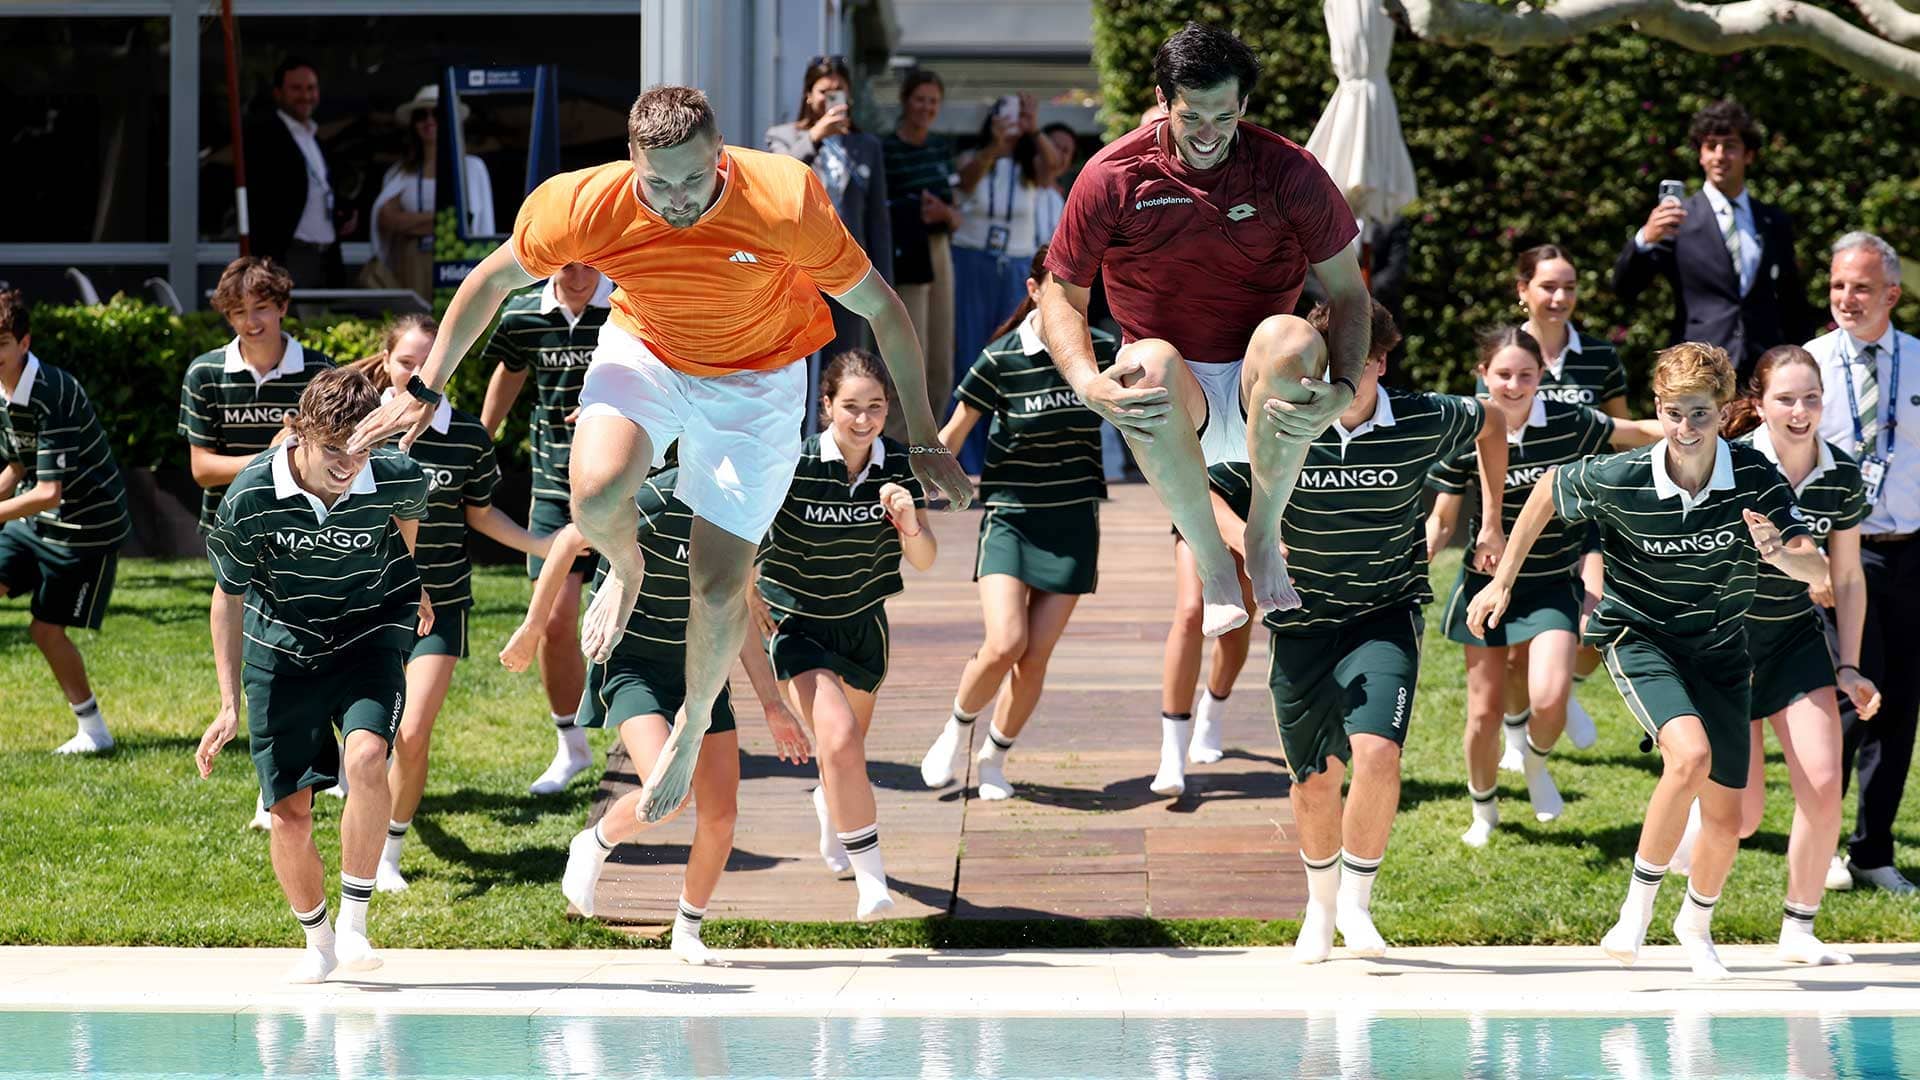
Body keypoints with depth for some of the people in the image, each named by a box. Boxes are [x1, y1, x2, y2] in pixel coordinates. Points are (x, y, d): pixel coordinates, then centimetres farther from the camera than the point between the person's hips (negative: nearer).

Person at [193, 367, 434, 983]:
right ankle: (317, 943, 24)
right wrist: (229, 706, -8)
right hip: (283, 647, 0)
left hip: (370, 636, 0)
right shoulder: (249, 499, -23)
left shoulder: (397, 480, -21)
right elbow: (229, 597, -6)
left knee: (366, 757, -29)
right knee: (289, 814, -2)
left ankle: (354, 922, -14)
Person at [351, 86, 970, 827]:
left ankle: (695, 725, 30)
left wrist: (924, 441, -12)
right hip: (645, 350, 1)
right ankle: (625, 572, 9)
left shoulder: (783, 205, -33)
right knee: (595, 495, -30)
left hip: (757, 377, -1)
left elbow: (879, 307, -18)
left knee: (718, 587, -4)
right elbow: (494, 279, -7)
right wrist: (426, 390, 0)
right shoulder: (586, 207, -28)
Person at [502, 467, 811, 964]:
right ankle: (595, 844, 5)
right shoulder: (659, 499, -20)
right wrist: (533, 627, -5)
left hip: (700, 670, 7)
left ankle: (687, 932, 23)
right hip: (633, 665, -7)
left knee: (721, 813, 1)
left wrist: (772, 704, 16)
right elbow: (570, 540, -10)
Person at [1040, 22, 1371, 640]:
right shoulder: (1112, 177, -4)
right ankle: (1213, 564, -20)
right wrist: (1089, 385, -20)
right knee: (1149, 362, -37)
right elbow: (1062, 295, 2)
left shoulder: (1288, 171, -4)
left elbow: (1348, 293, -1)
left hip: (1261, 398, 0)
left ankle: (1264, 533, -13)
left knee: (1289, 336, -35)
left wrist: (1343, 391, -20)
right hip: (1177, 404, 0)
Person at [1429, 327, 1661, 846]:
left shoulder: (1568, 423, -9)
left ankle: (1536, 762, 15)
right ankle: (1482, 810, 30)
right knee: (1484, 712, 4)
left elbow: (1638, 432, 5)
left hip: (1552, 588, -1)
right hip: (1488, 583, 1)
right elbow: (1442, 520, 0)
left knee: (1550, 699, -20)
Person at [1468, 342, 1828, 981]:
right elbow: (1548, 491, 1)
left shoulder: (1756, 478, -17)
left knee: (1724, 816, 5)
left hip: (1719, 649, 3)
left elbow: (1817, 569, -17)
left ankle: (1697, 922, 36)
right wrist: (1503, 581, 5)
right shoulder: (1620, 479, -19)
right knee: (1690, 755, -31)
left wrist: (1778, 551, -40)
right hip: (1637, 635, -3)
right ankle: (1638, 903, -13)